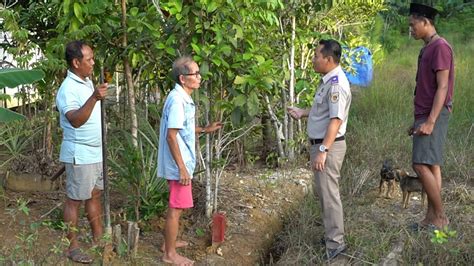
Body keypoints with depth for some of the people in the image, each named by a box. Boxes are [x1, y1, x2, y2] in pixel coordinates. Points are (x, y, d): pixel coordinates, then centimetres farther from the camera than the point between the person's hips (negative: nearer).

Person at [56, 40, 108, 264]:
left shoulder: (87, 82, 9)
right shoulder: (68, 89, -20)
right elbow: (76, 120, -35)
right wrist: (94, 98, -46)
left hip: (95, 151, 9)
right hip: (80, 154, -9)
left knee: (94, 195, 16)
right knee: (74, 200, 1)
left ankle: (98, 238, 27)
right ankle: (72, 247, 10)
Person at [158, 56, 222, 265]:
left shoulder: (183, 98, 9)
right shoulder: (177, 100, -21)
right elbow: (171, 136, -24)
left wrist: (204, 130, 17)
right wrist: (182, 168, -24)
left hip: (182, 162, 10)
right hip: (179, 164, -10)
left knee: (175, 206, 21)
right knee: (177, 207, -1)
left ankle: (169, 242, 35)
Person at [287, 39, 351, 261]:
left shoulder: (336, 84, -21)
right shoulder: (329, 80, 11)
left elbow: (336, 120, -26)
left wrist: (323, 151, -28)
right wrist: (303, 113, 24)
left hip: (329, 145, -10)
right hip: (320, 143, 10)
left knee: (329, 193, -4)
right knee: (323, 190, 19)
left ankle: (335, 243, 5)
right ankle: (331, 233, 32)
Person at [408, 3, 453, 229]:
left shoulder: (440, 47, -13)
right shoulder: (427, 49, 17)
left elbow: (442, 87, -19)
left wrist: (430, 121, -23)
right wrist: (418, 120, 20)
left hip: (434, 116, -10)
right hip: (424, 116, 10)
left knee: (421, 165, -13)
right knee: (431, 166, 8)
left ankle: (440, 216, -5)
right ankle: (431, 217, 11)